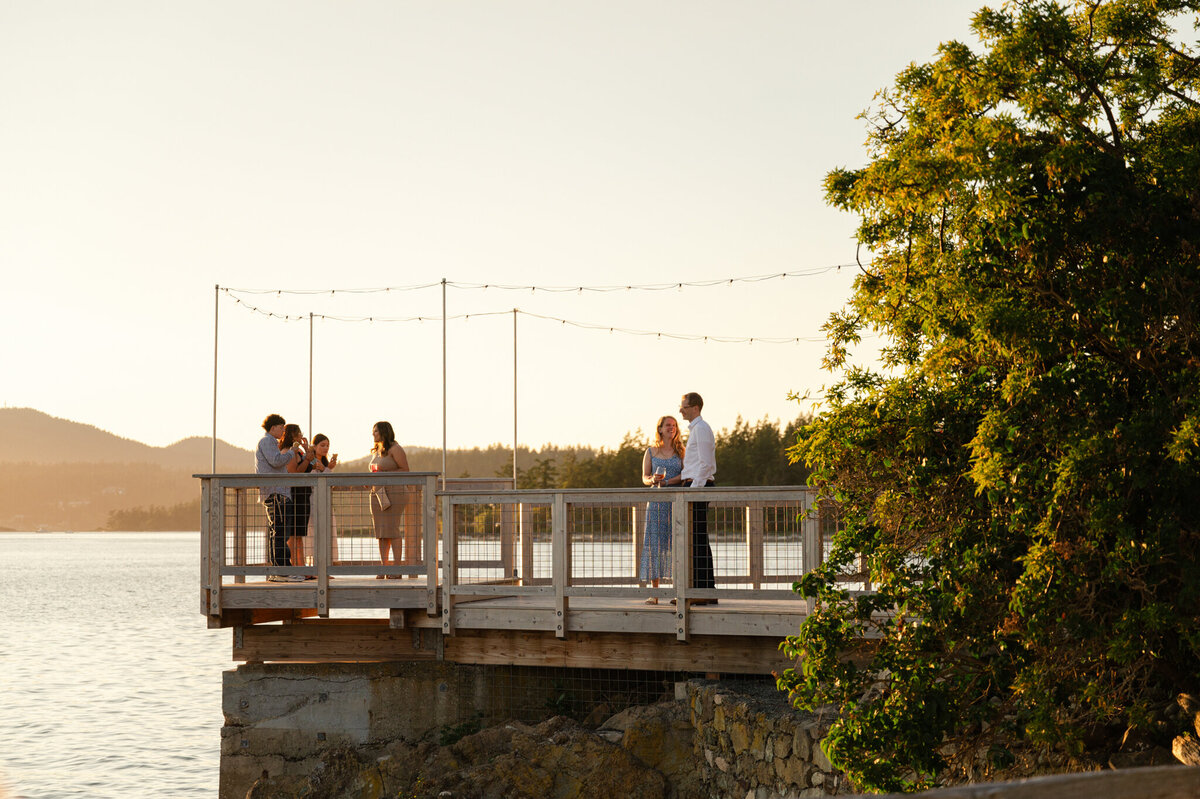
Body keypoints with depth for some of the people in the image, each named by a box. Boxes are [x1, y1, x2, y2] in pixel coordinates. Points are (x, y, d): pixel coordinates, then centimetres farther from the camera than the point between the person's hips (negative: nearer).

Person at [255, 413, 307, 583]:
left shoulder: (270, 442, 27)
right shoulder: (266, 441, -5)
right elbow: (276, 461, -18)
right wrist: (292, 451, -7)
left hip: (275, 493, 11)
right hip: (274, 491, -11)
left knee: (275, 532, 9)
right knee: (280, 532, -14)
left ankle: (273, 572, 8)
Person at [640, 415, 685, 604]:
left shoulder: (680, 451, 9)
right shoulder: (651, 452, 11)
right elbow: (645, 478, 9)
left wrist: (666, 481, -13)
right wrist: (652, 480, -13)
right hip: (656, 501, 1)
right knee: (654, 543, -6)